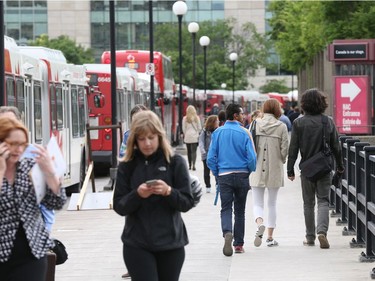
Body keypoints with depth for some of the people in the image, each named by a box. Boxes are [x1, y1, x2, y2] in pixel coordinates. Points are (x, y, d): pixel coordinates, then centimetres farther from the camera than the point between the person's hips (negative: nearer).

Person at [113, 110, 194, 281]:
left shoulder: (175, 162, -2)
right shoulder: (127, 166, 2)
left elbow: (187, 202, -4)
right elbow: (119, 206, -2)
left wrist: (168, 191, -23)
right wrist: (137, 195, -20)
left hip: (170, 242, 1)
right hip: (137, 244, 0)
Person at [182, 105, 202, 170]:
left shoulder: (185, 118, -4)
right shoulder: (196, 118, -3)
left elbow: (184, 128, 0)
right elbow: (199, 128, 2)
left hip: (187, 137, 1)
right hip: (195, 136, -1)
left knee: (189, 151, 10)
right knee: (194, 151, -3)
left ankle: (190, 165, 16)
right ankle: (193, 164, -17)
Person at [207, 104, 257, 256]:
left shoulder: (217, 133, 0)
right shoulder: (244, 133, -7)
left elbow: (210, 158, -1)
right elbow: (252, 157, -9)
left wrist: (217, 174, 13)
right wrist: (250, 171, 10)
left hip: (224, 175, 1)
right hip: (242, 175, -1)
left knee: (226, 209, 1)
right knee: (239, 210, 11)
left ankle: (227, 233, -28)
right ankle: (238, 244, 14)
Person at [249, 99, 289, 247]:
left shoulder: (255, 124, -4)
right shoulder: (282, 127, -6)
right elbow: (284, 149, -5)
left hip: (257, 169, 0)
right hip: (275, 170, 0)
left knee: (257, 203, 5)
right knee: (272, 204, 13)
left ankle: (259, 223, -25)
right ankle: (270, 237, 14)